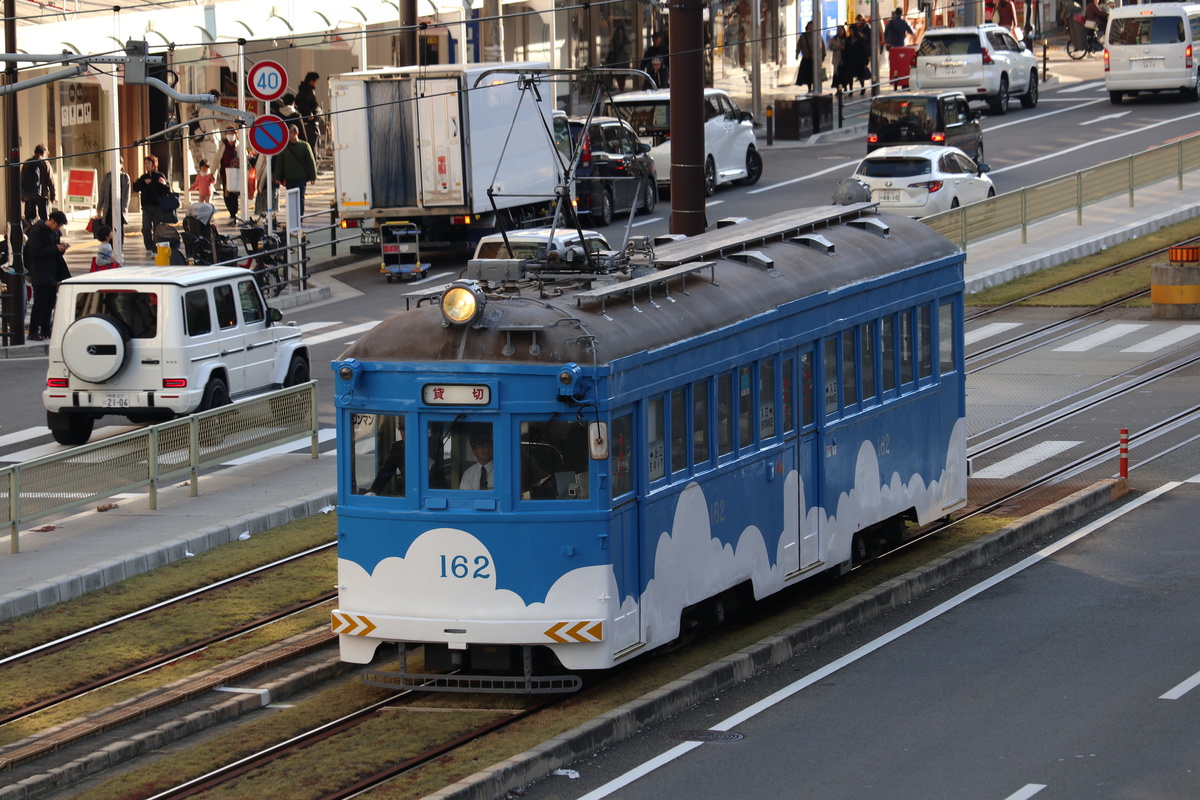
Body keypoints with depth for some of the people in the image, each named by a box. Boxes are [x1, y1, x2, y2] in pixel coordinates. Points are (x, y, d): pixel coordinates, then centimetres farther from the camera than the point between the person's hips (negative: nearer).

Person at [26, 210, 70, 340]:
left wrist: (61, 247, -2)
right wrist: (55, 249, -20)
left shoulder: (54, 232, 13)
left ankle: (45, 330, 15)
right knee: (40, 302, -11)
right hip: (40, 274, -8)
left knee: (50, 302, 8)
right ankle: (33, 331, -9)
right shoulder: (37, 231, -12)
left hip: (51, 273, 8)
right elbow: (36, 252, -18)